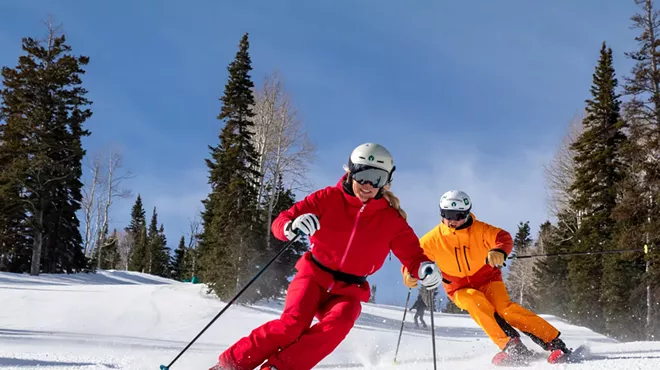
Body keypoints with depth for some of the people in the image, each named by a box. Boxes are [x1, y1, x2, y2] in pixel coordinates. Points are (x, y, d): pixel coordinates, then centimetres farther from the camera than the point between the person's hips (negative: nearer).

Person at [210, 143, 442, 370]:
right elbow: (280, 221, -9)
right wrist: (293, 227, -34)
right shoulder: (329, 198, -7)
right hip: (315, 276, -1)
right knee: (294, 323, -27)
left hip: (349, 290, 2)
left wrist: (425, 269, -26)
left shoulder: (391, 219, -4)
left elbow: (412, 255, -2)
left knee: (337, 324, -31)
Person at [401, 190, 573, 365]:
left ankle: (554, 343, -24)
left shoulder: (479, 229, -14)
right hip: (461, 289, 1)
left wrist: (499, 251, -49)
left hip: (487, 279, -1)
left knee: (504, 307, -28)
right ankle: (512, 347, -34)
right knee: (474, 300, -33)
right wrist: (409, 274, -26)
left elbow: (503, 237, -26)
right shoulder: (433, 239, -11)